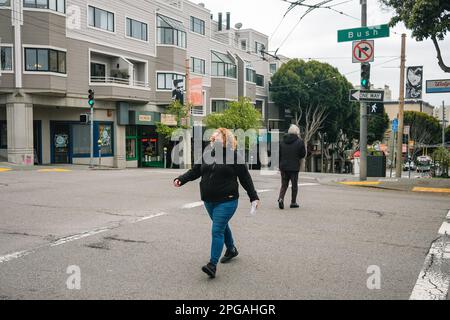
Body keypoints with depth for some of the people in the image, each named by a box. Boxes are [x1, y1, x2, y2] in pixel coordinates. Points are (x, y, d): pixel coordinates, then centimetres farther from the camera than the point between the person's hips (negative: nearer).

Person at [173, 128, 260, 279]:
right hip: (209, 200, 6)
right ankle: (231, 250, 45)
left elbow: (245, 178, -5)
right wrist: (181, 179, -6)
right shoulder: (206, 155, 6)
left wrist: (253, 197, -3)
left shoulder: (233, 156, -9)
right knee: (222, 226, 22)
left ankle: (212, 265, -7)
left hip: (226, 201, -6)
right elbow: (195, 171, 8)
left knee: (217, 230, -11)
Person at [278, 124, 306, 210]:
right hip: (294, 167, -3)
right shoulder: (299, 142, -8)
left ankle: (281, 198, -11)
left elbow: (279, 154, 7)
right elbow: (303, 154, -2)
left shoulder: (282, 142, 5)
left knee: (284, 184, 11)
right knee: (294, 185, 10)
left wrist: (280, 166, 14)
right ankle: (293, 202, 14)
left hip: (283, 166, 3)